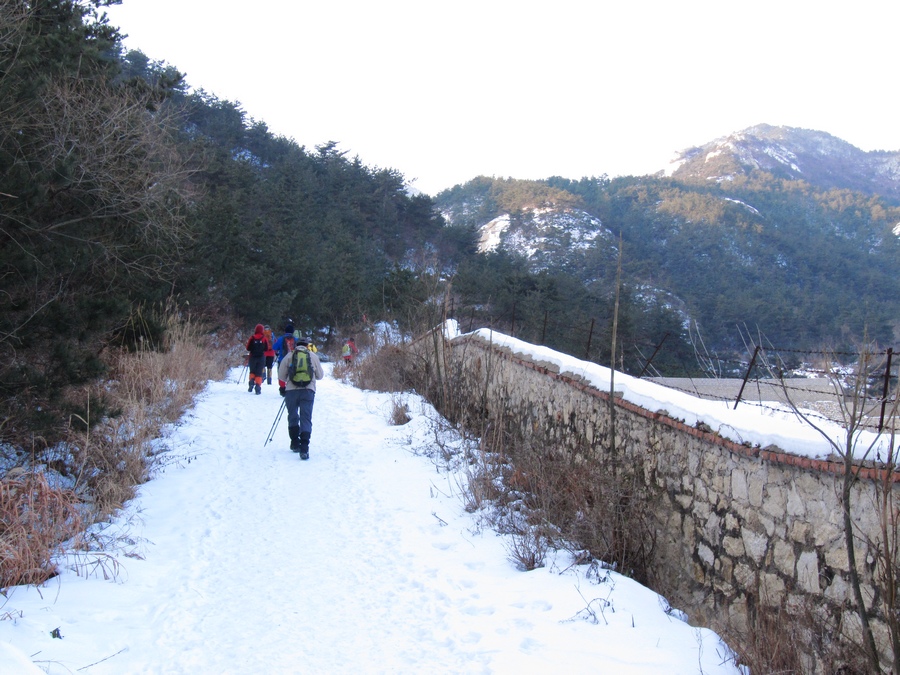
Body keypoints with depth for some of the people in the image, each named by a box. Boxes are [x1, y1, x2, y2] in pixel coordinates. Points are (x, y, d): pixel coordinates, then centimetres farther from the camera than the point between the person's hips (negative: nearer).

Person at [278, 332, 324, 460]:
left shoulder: (289, 356, 5)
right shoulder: (313, 356, 7)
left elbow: (281, 376, 5)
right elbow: (320, 375, 14)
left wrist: (282, 387, 24)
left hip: (291, 390, 0)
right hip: (308, 390, 0)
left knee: (293, 417, 19)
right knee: (306, 419, -2)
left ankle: (295, 443, 21)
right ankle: (304, 448, -16)